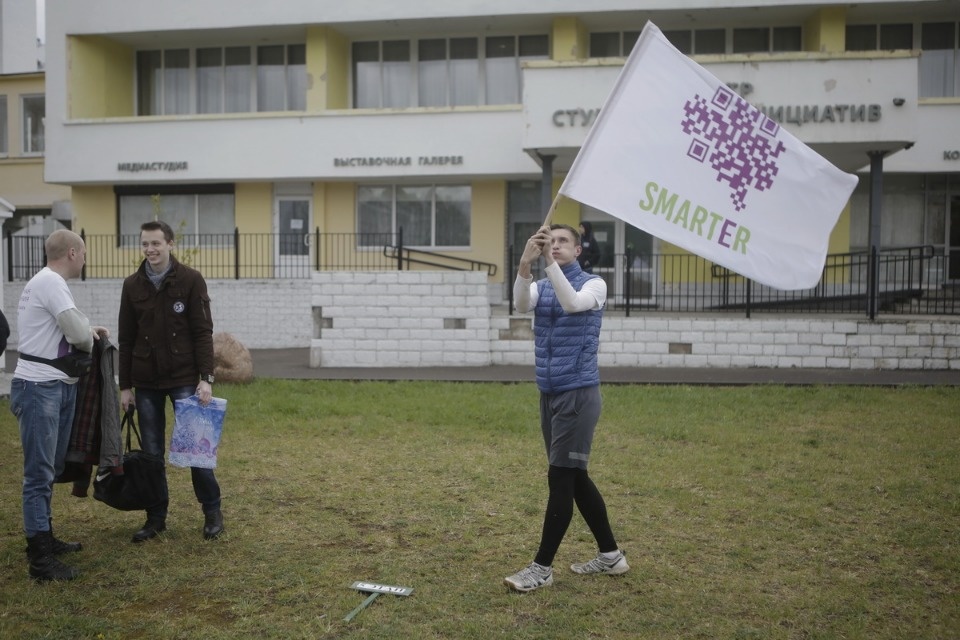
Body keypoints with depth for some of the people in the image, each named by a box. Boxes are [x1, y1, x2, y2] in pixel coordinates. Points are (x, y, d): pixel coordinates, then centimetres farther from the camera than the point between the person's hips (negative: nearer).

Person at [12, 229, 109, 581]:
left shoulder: (52, 283, 14)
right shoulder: (49, 282, -18)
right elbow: (79, 333, -21)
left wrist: (87, 332, 8)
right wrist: (89, 338, -1)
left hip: (58, 386, 10)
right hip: (39, 389, -10)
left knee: (50, 470, 18)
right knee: (39, 473, -5)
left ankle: (45, 539, 30)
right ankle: (40, 560, 1)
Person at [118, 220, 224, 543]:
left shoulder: (191, 280, -6)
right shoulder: (132, 285, 4)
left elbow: (203, 332, -8)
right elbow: (125, 340, 7)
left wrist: (206, 378, -14)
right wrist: (125, 386, 5)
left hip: (184, 379, -3)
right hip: (145, 383, 3)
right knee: (151, 452, 8)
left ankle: (212, 512, 16)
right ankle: (156, 517, 20)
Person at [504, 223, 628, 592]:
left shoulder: (593, 284, -4)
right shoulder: (540, 287, 9)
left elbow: (572, 303, -27)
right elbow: (521, 305, -16)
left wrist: (550, 261, -32)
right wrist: (525, 264, -33)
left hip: (578, 395, -7)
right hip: (549, 395, 7)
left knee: (561, 479, -6)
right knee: (574, 477, 12)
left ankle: (542, 568, 2)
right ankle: (610, 555, 25)